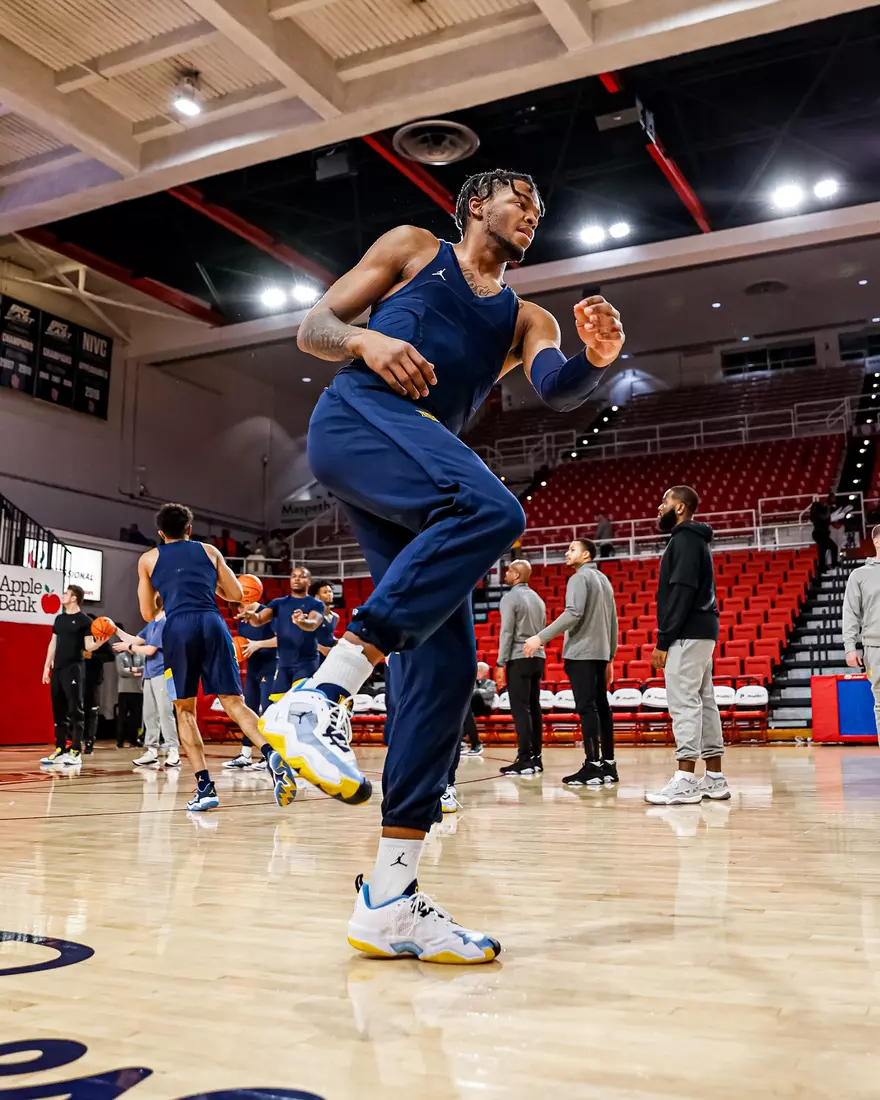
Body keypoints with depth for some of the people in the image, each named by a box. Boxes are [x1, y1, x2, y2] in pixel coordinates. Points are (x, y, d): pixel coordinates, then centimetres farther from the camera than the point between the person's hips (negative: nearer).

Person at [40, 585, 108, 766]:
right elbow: (53, 643, 18)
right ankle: (60, 749, 14)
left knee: (75, 709, -7)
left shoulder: (85, 620, -4)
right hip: (57, 668, 7)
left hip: (74, 669, -7)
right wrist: (47, 666, 13)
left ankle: (76, 751, -6)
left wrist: (100, 643, -29)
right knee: (58, 710, 8)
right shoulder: (59, 619, 16)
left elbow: (88, 646, -8)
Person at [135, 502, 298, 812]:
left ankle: (204, 786, 1)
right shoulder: (210, 551, 22)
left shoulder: (148, 559, 20)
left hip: (178, 628, -1)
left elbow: (148, 613, 20)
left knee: (185, 711, 11)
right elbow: (236, 595, 20)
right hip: (212, 624, 1)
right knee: (234, 703, 1)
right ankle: (271, 753, -25)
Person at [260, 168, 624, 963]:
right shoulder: (414, 248, 19)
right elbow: (312, 328, 13)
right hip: (358, 415, -5)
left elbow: (558, 389, 6)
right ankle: (318, 697, -35)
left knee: (445, 664, -6)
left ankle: (390, 902, -2)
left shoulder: (525, 318, 28)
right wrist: (366, 340, -9)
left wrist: (596, 359, -17)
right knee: (490, 510, -34)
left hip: (418, 474, 6)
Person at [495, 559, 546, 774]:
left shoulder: (510, 598, -8)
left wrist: (501, 664, -12)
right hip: (537, 657, 8)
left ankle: (525, 760, -9)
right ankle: (535, 758, 10)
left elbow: (507, 633, -13)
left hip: (519, 658, -8)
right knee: (534, 708, 8)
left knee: (520, 709, -7)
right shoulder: (538, 598, 17)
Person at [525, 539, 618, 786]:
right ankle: (608, 764, 9)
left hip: (581, 653, -9)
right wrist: (609, 657, 23)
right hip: (599, 653, 9)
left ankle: (593, 766, -12)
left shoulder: (579, 578, -7)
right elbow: (613, 622, 20)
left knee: (586, 708, -10)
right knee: (601, 707, 8)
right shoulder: (604, 579, 20)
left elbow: (573, 614, -20)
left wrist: (541, 637, -20)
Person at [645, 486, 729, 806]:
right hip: (701, 633, 10)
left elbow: (682, 592, -19)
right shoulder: (694, 540, 21)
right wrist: (666, 638, 15)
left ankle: (685, 781, -12)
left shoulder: (684, 540, -9)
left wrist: (663, 640, -20)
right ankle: (715, 779, 13)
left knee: (684, 702, -11)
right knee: (703, 702, 10)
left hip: (688, 635, -10)